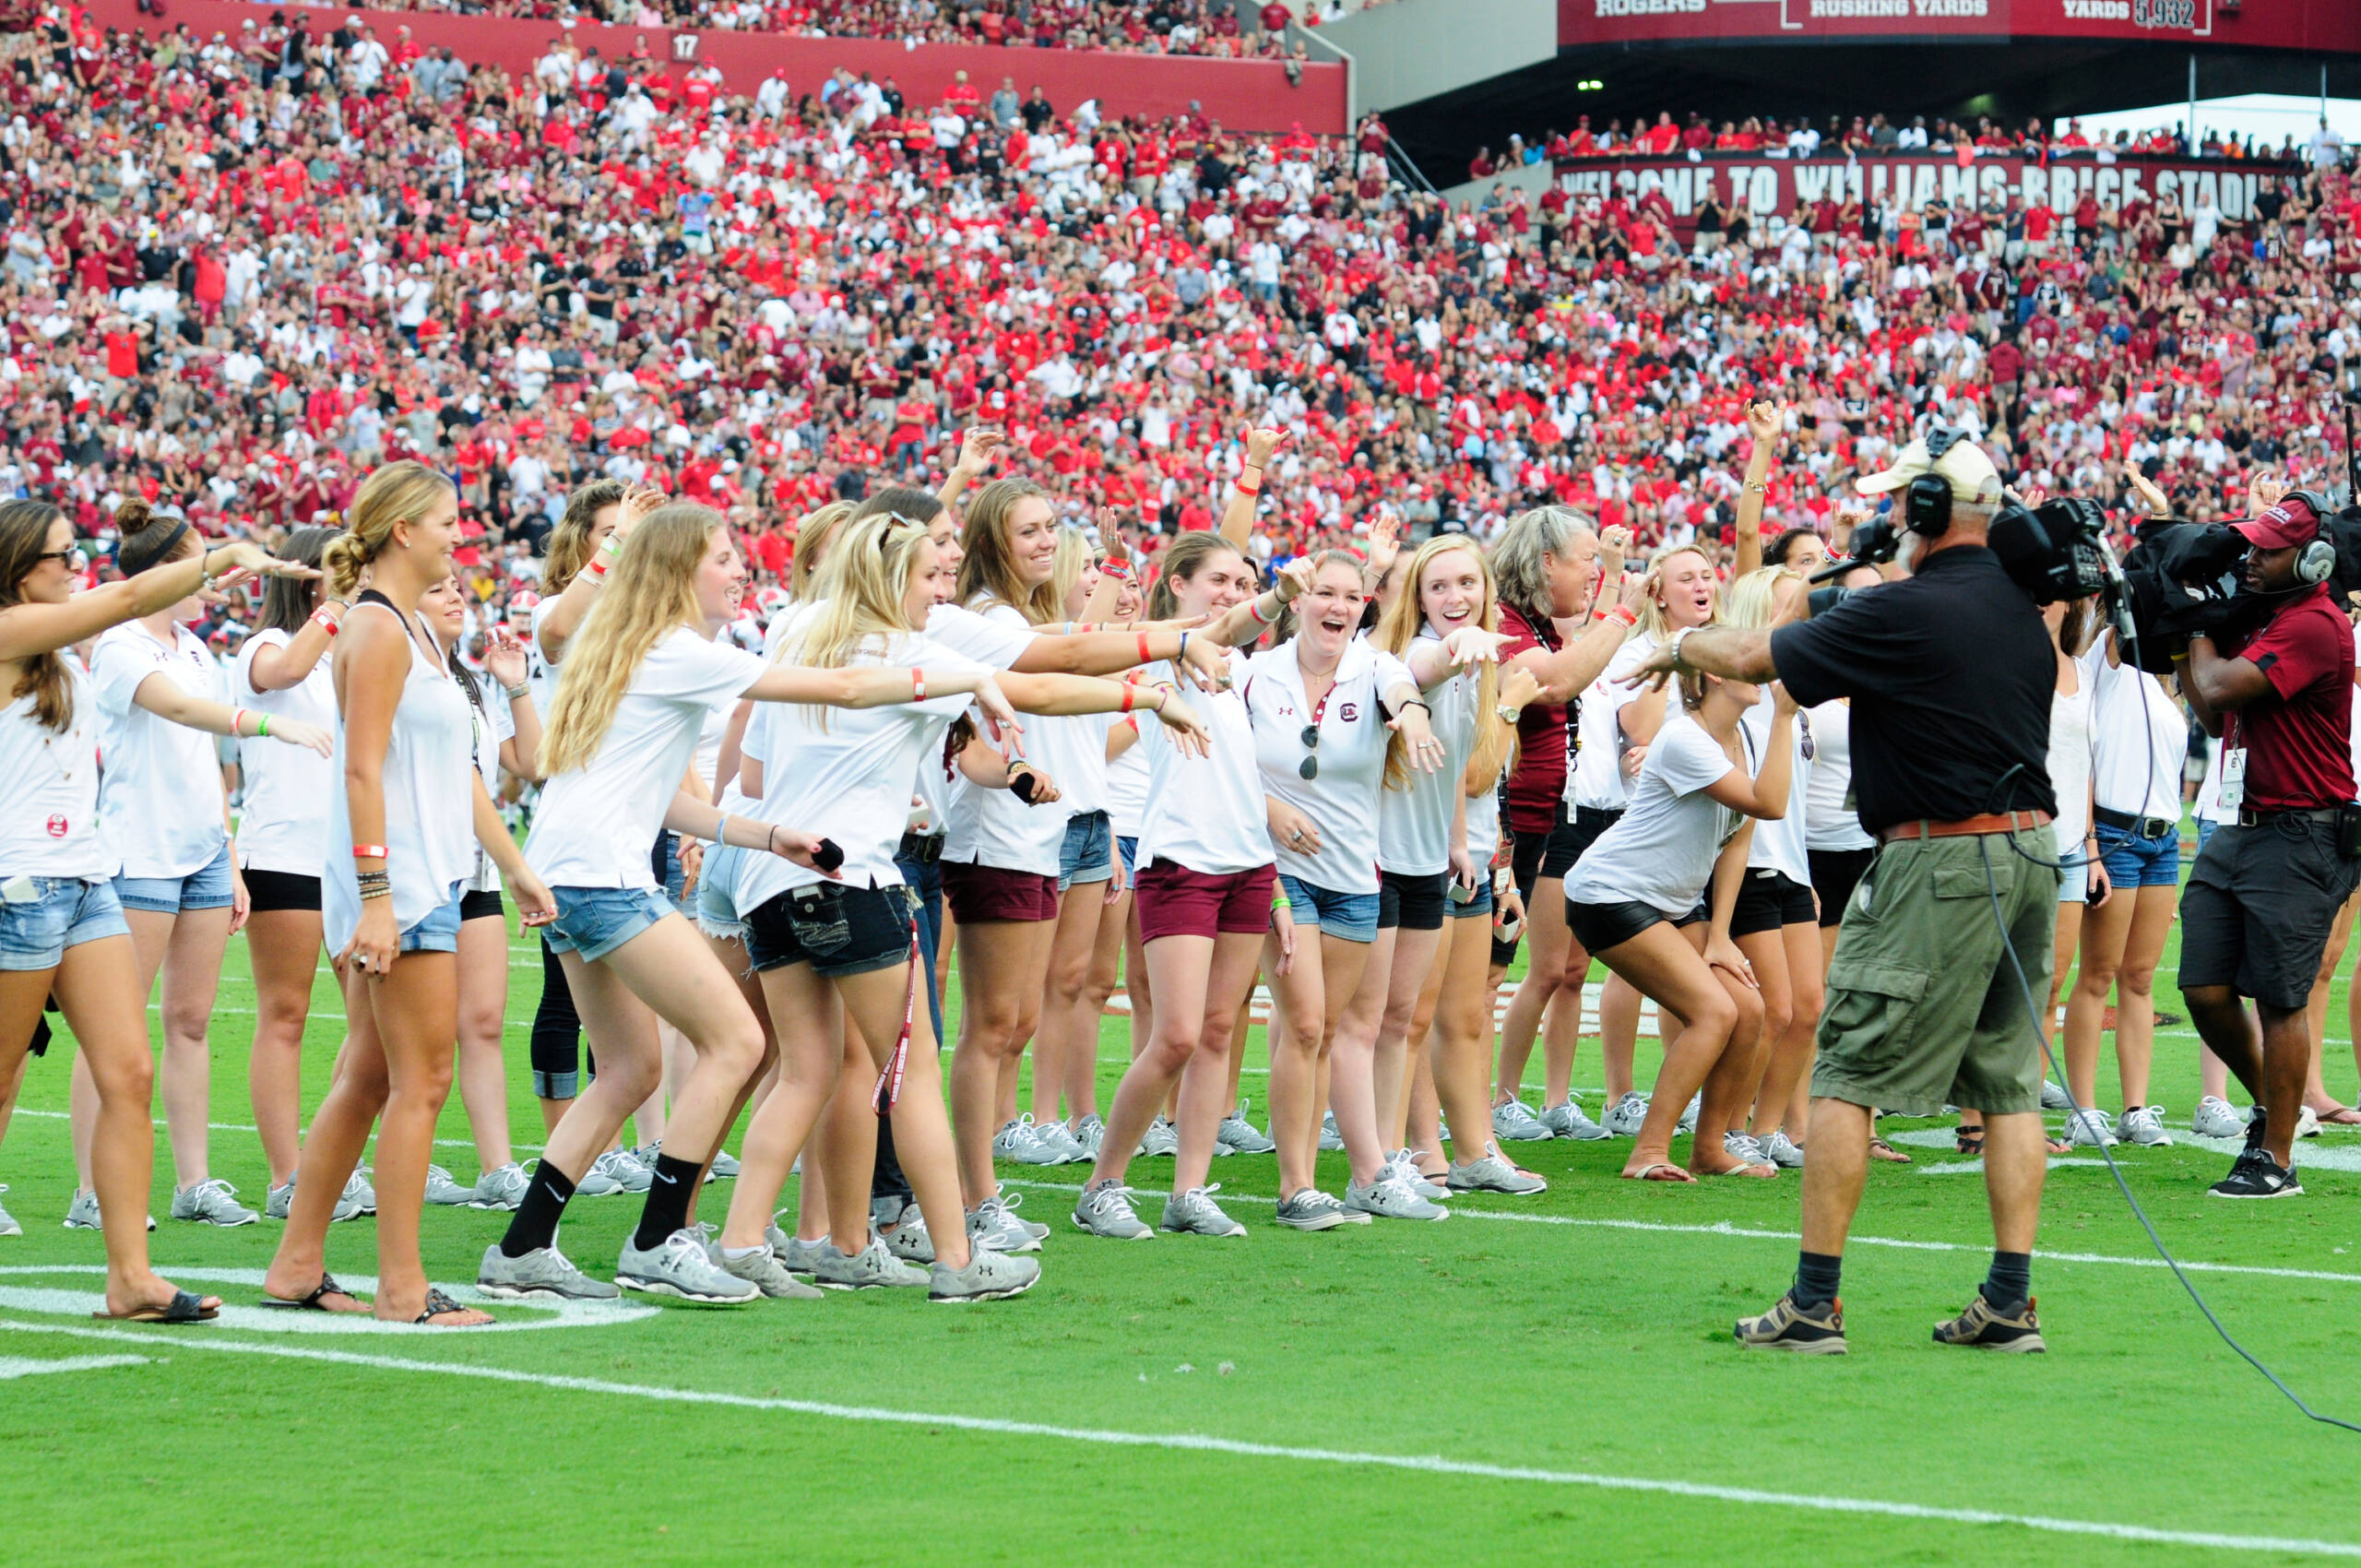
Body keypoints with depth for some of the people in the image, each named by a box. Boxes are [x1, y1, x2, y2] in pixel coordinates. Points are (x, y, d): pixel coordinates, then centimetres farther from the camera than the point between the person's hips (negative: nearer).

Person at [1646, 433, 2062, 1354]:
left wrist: (1680, 645, 16)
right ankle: (2010, 1303, 6)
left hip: (1941, 862, -8)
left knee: (1848, 1076, -2)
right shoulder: (2022, 605, 8)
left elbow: (1755, 658, -5)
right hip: (2032, 846, 8)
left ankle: (1814, 1302, -3)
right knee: (2009, 1083, 9)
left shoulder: (1904, 614, -13)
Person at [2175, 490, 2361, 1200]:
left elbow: (2217, 691, -23)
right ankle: (2270, 1107, 28)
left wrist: (2199, 628, -4)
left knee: (2278, 1001, -4)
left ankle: (2276, 1159, 3)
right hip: (2238, 833, 9)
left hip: (2298, 841, -9)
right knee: (2205, 990, 6)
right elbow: (2214, 715, 21)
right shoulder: (2254, 618, 15)